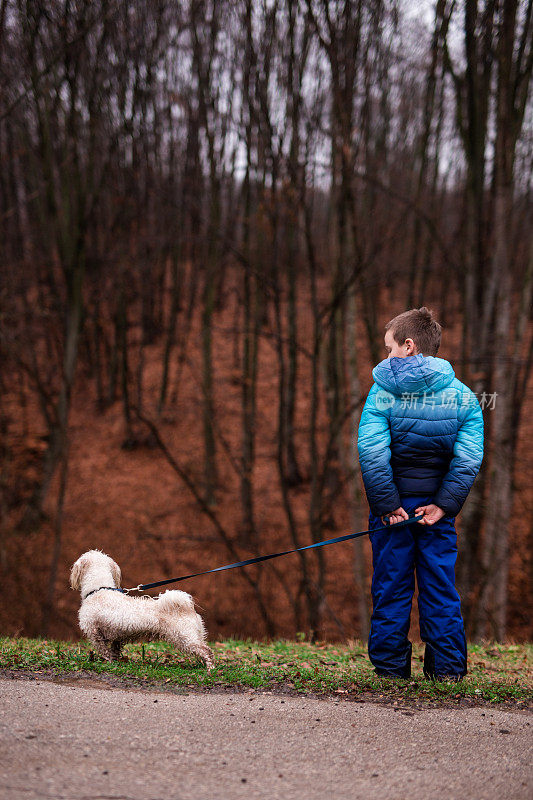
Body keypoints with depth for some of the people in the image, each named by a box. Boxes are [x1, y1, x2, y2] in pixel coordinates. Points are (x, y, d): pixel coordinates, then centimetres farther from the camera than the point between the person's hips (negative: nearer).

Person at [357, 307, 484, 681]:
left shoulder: (383, 392, -6)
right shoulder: (462, 395, 2)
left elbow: (372, 454, -16)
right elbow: (468, 460, -7)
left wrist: (387, 505, -13)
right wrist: (443, 505, -8)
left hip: (393, 503, -2)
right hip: (437, 504, 2)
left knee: (390, 587, 6)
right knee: (441, 587, 9)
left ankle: (390, 667, 11)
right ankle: (448, 668, 11)